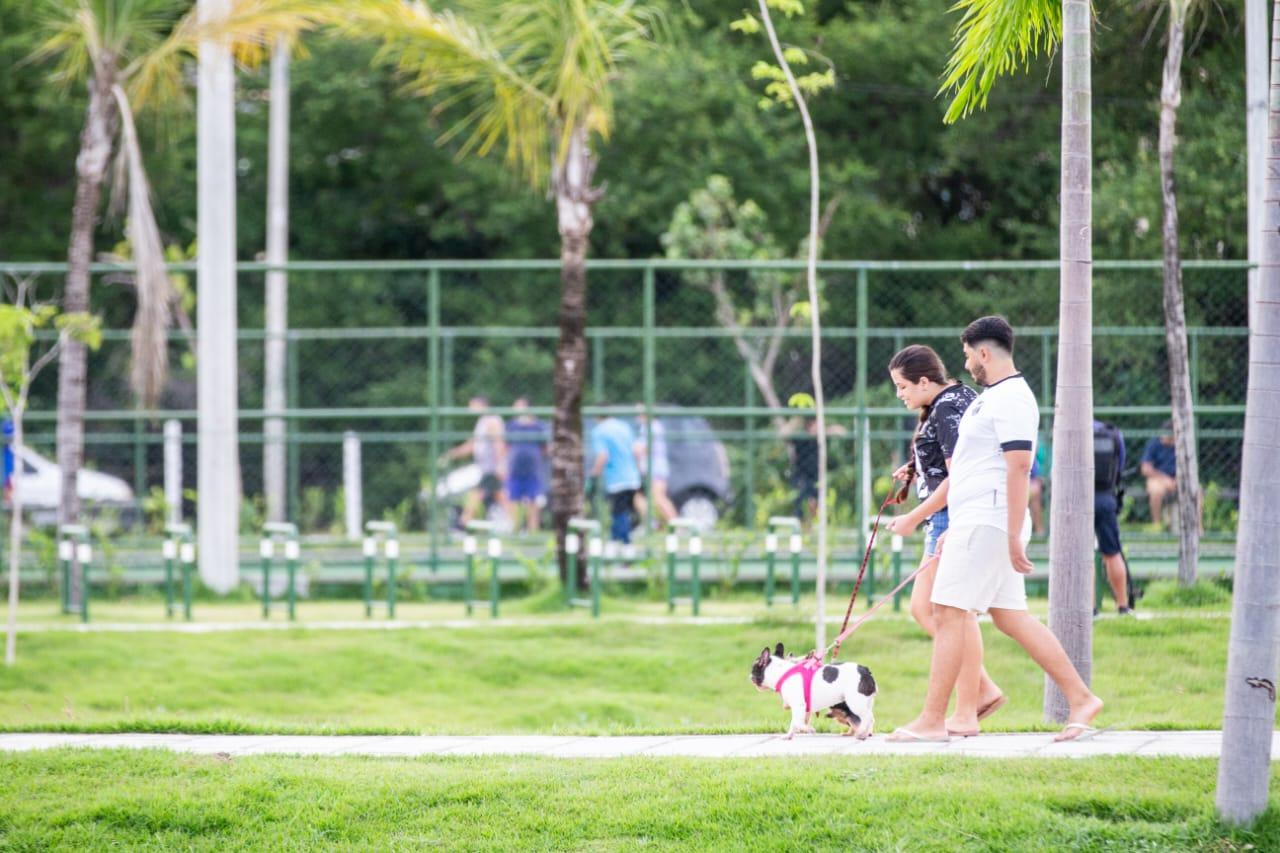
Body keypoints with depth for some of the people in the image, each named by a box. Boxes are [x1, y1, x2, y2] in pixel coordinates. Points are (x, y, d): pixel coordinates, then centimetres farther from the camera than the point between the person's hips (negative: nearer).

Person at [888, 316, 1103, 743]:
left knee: (948, 614, -9)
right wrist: (954, 530, 26)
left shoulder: (1011, 400, -13)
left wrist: (1014, 537, -24)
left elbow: (1018, 468, -20)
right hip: (976, 525, 10)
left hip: (986, 526, -10)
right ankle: (1080, 697, 9)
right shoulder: (993, 398, 19)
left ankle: (932, 720, -8)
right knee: (1010, 616, 9)